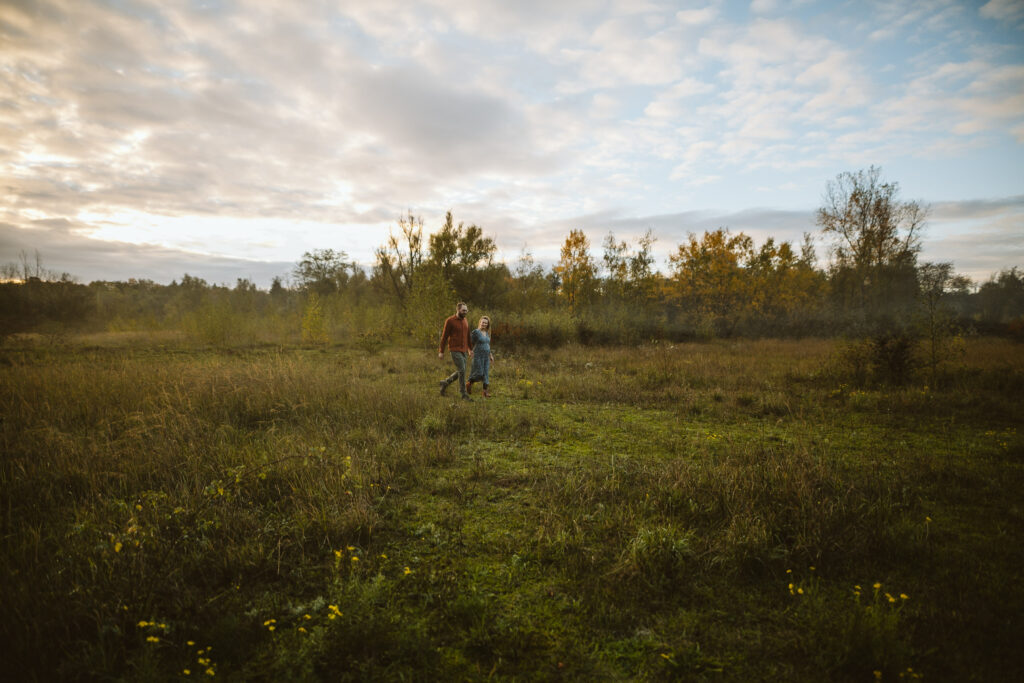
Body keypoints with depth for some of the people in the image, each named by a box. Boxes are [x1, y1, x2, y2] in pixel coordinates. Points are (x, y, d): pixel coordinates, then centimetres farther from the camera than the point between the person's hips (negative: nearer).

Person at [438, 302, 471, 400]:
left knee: (460, 372, 9)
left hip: (463, 350, 7)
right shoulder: (450, 321, -10)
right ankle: (464, 394, -4)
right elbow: (444, 336, -7)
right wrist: (441, 351, -7)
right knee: (462, 370, -12)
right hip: (455, 350, -7)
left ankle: (445, 382, 30)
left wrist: (470, 349, 17)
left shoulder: (465, 321, 11)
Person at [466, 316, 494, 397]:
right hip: (478, 356, -6)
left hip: (486, 357, 6)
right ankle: (469, 384, 17)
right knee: (479, 374, -9)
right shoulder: (475, 332, -9)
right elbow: (470, 342, -7)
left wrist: (491, 355, 16)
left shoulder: (487, 333, 11)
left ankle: (485, 392, 3)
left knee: (486, 374, 1)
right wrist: (470, 351, -24)